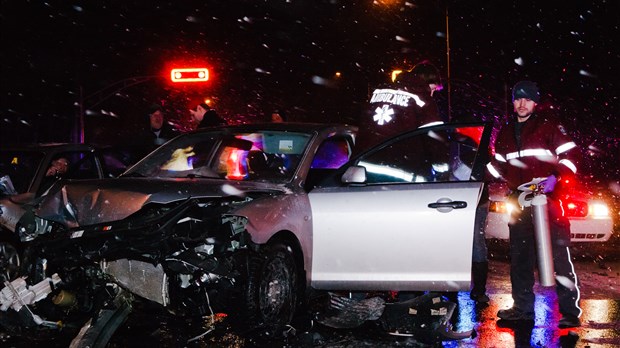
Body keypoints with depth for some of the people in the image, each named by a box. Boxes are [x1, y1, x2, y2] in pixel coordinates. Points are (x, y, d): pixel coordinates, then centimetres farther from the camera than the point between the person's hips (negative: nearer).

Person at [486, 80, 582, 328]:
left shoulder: (548, 125, 2)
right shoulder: (505, 133, 18)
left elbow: (570, 154, -4)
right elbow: (498, 166, 29)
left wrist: (555, 177, -18)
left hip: (547, 198, -6)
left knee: (559, 254, -10)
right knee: (519, 256, 9)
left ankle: (570, 311, -8)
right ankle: (523, 307, 17)